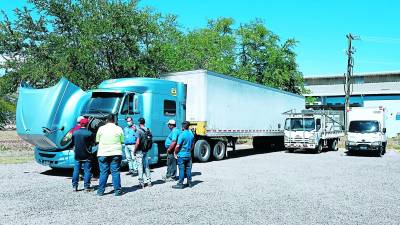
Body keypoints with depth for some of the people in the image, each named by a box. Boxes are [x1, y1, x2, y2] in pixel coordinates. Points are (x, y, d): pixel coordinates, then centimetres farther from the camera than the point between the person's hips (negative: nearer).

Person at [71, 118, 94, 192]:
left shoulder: (75, 132, 1)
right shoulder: (89, 133, -12)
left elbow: (73, 142, 10)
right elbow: (92, 142, -2)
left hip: (77, 155, 4)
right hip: (86, 155, -4)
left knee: (76, 171, 11)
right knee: (87, 171, 3)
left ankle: (74, 186, 14)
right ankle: (86, 187, 4)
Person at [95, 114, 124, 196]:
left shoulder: (101, 128, 2)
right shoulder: (119, 129, 2)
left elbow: (97, 140, 6)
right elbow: (122, 141, 4)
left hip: (103, 153, 0)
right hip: (116, 153, 0)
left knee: (103, 172, 5)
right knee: (115, 172, 3)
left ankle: (100, 191, 10)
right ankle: (117, 191, 4)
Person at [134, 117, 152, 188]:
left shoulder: (139, 131, -15)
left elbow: (137, 143, -19)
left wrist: (134, 151, -9)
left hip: (140, 151, -6)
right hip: (146, 151, 6)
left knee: (140, 166, 0)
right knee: (146, 166, 13)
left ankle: (141, 183, 3)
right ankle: (149, 181, 18)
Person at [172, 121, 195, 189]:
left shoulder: (182, 134, -16)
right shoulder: (191, 134, 5)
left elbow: (178, 146, -17)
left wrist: (175, 153, -4)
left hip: (181, 155, -6)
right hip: (188, 155, 6)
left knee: (181, 169, -2)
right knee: (188, 169, 12)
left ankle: (180, 184, 3)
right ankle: (189, 183, 19)